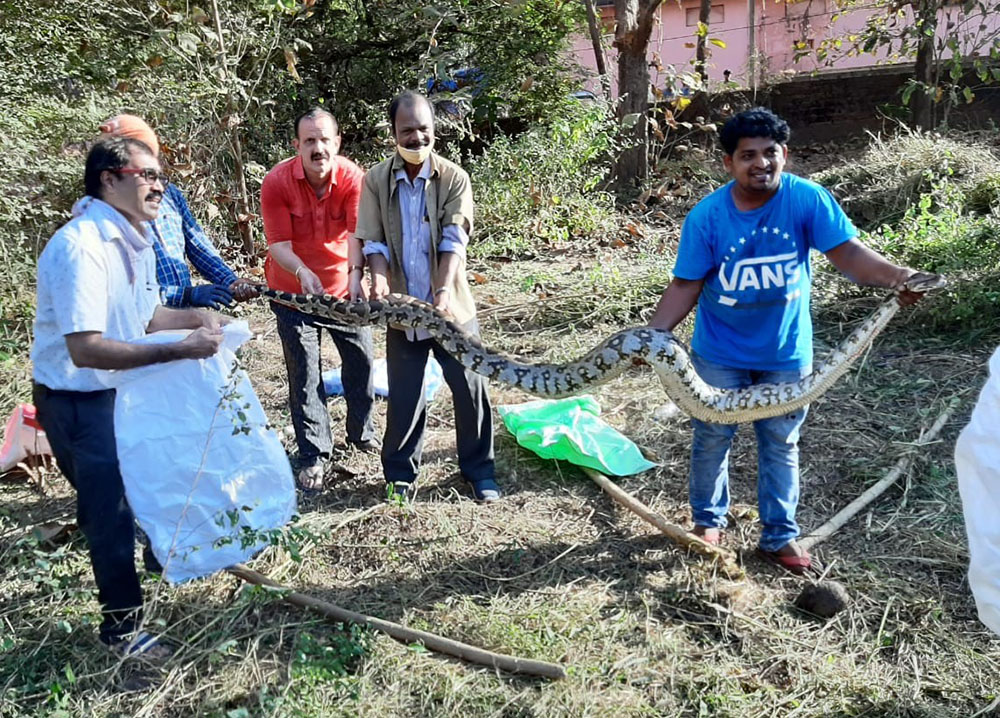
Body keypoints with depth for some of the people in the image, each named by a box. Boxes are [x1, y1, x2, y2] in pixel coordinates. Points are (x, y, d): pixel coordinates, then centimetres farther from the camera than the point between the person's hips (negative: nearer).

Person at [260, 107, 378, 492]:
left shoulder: (353, 178, -17)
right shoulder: (277, 182, -19)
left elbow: (357, 233, -27)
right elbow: (278, 243, -20)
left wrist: (356, 274, -46)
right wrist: (303, 272, -40)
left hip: (344, 287, 1)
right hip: (294, 291, -1)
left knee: (361, 360, 10)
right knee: (304, 375, 3)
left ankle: (362, 431, 35)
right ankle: (313, 456, 16)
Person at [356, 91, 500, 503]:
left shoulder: (454, 179, -5)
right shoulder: (376, 180, 0)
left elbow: (454, 241, -14)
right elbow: (374, 241, 0)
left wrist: (444, 290, -29)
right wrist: (380, 279, -20)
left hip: (451, 306, -1)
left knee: (470, 388, 5)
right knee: (404, 397, 9)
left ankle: (479, 469, 24)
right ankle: (400, 474, 28)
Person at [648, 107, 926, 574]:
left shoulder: (807, 199, -15)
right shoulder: (706, 216, -15)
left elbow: (848, 253, -21)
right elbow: (685, 287, -12)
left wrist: (896, 276, -39)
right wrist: (650, 336, -24)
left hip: (786, 352, 1)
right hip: (720, 353, 0)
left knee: (781, 445, 15)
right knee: (712, 439, 14)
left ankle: (780, 536, 33)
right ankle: (709, 520, 38)